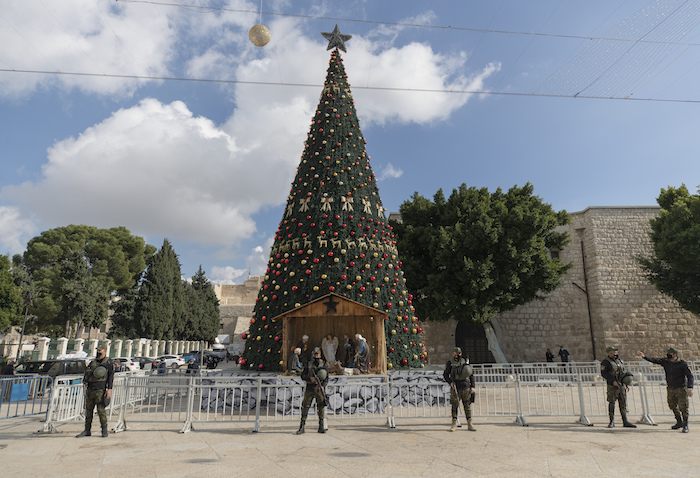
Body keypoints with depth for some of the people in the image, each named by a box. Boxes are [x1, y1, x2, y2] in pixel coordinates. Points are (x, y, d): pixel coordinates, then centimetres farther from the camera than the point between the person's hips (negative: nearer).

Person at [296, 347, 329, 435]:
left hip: (319, 388, 0)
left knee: (321, 407, -1)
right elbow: (303, 376, 2)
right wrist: (310, 378, -16)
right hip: (309, 389, 0)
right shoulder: (308, 364, 6)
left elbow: (326, 378, 4)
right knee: (305, 407, -1)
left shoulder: (323, 364, 5)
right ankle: (301, 427, 6)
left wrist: (323, 386, -13)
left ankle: (321, 427, 8)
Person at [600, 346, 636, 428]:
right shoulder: (605, 362, -8)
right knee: (611, 403, -2)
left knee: (623, 403, 6)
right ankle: (612, 421, 7)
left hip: (622, 384, 6)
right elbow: (603, 373, -12)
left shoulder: (618, 360, 14)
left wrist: (627, 384, 15)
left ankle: (625, 422, 11)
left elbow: (622, 372, 20)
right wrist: (613, 381, -19)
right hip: (612, 385, -6)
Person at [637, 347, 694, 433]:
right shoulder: (665, 362, 1)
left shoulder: (682, 364, -10)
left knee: (683, 408, -3)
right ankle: (679, 422, 31)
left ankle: (685, 426, 12)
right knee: (672, 406, 13)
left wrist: (690, 388, -19)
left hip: (681, 389, -5)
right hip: (670, 388, 5)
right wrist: (644, 356, -27)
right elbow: (654, 360, -9)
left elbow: (690, 376, -8)